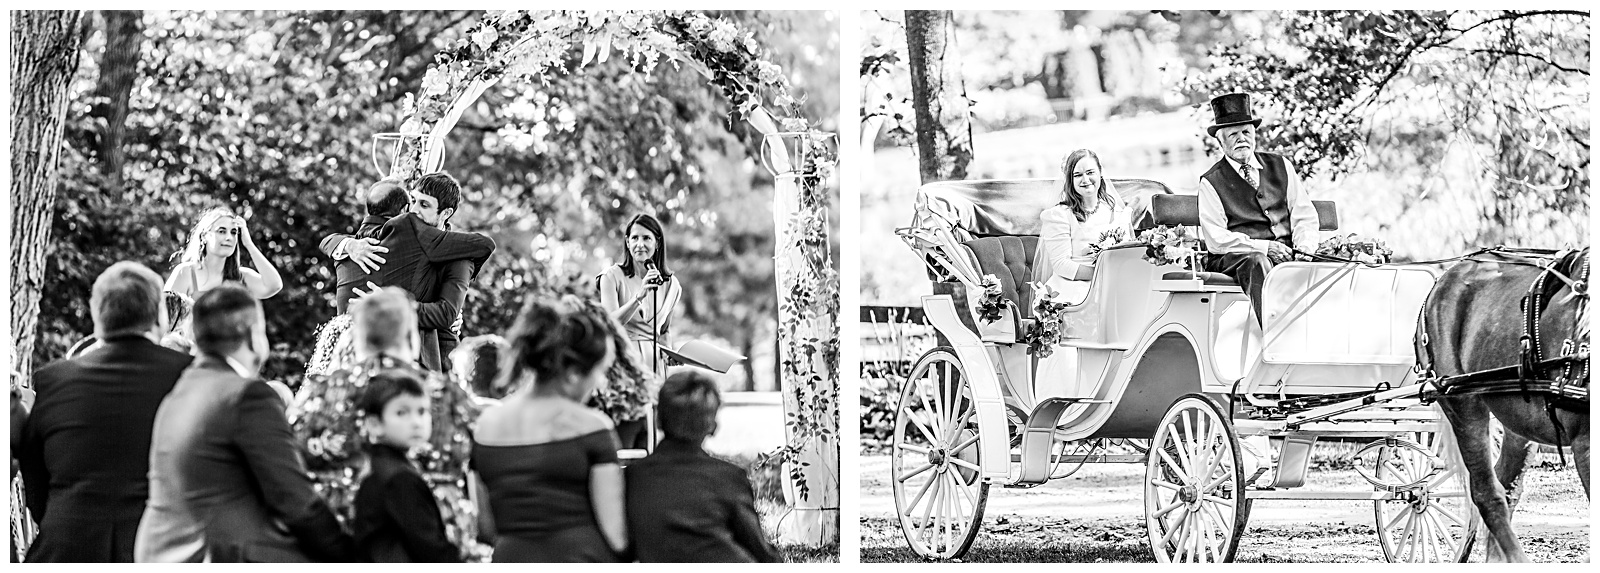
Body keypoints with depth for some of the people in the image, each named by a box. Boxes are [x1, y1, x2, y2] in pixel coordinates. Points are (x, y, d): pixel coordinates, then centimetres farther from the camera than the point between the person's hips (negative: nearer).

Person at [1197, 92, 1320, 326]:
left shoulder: (1281, 165, 19)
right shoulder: (1211, 182, 7)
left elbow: (1305, 215, 15)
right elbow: (1216, 240, -4)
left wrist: (1304, 250, -6)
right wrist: (1264, 247, -14)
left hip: (1288, 254, 4)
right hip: (1235, 258, -4)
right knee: (1258, 264, -37)